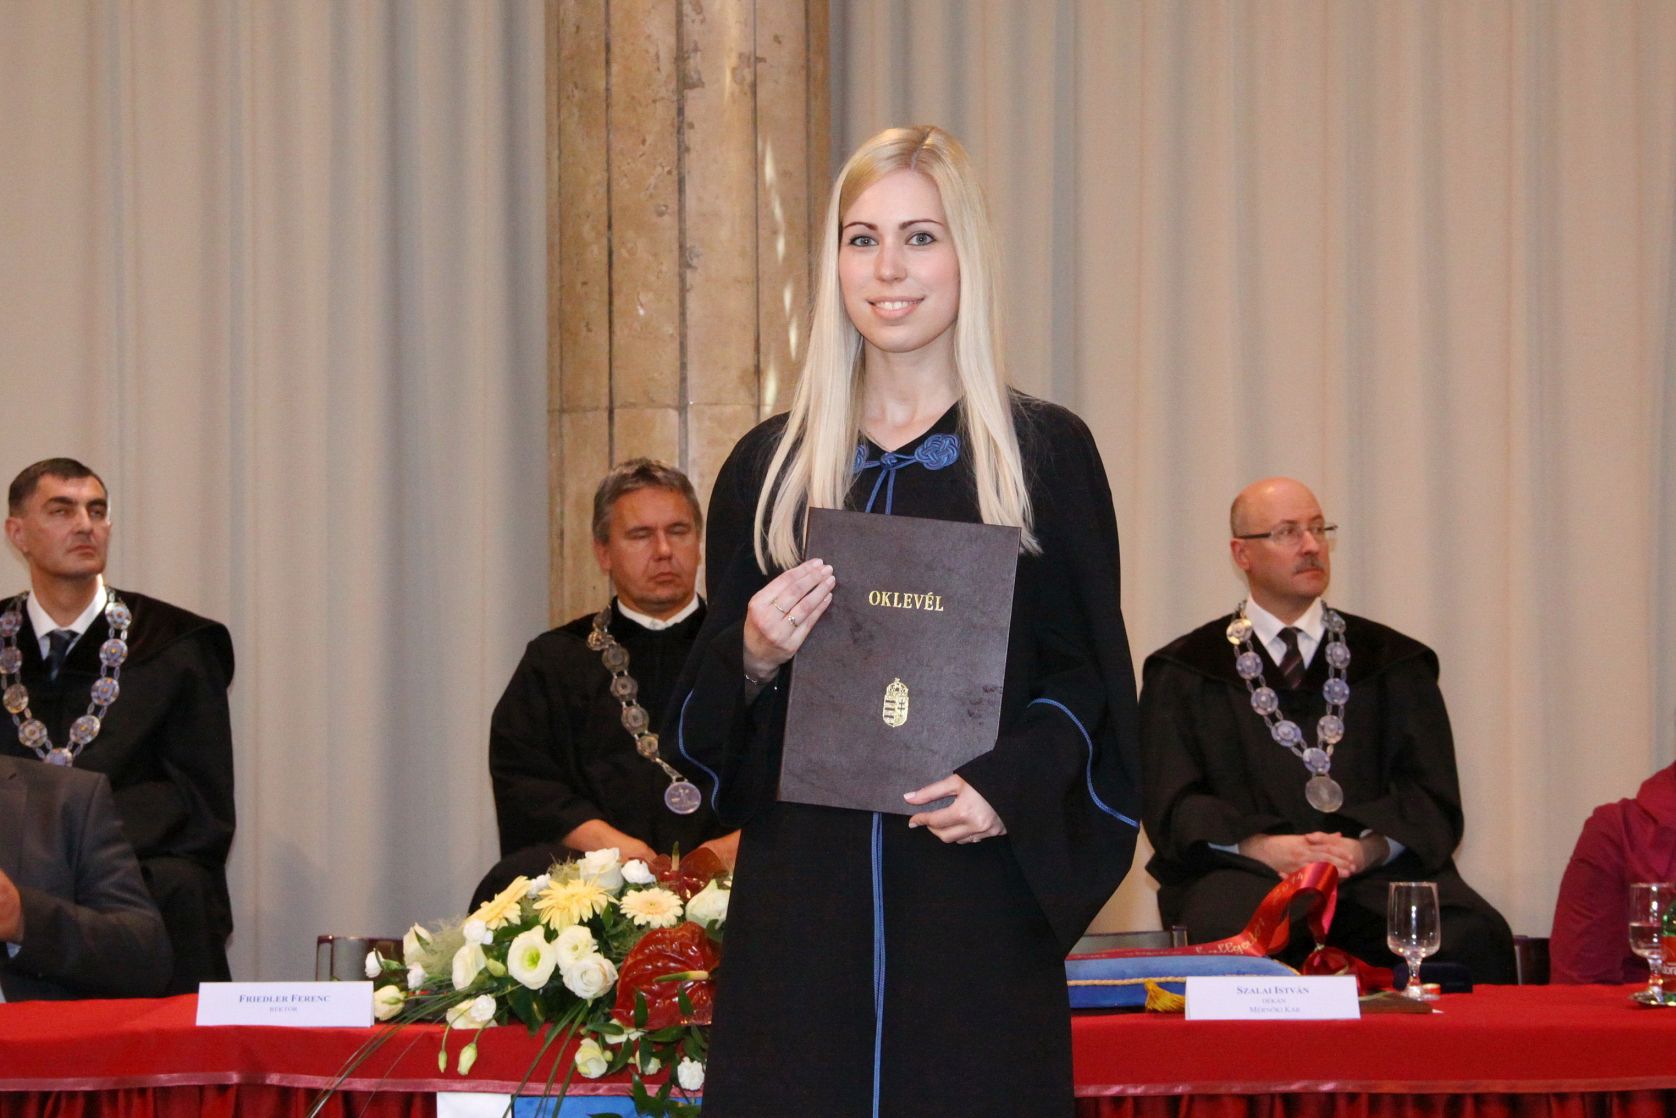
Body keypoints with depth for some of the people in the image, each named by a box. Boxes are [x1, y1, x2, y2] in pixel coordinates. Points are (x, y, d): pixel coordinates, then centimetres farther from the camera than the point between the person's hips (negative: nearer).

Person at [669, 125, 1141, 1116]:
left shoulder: (1046, 451, 4)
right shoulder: (769, 465, 11)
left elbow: (1088, 675, 3)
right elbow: (712, 716, 13)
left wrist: (1010, 786, -14)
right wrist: (754, 657, -8)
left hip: (977, 902, -2)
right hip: (801, 903, 2)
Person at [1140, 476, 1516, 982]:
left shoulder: (1395, 661, 19)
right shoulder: (1184, 672, 15)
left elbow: (1431, 795, 9)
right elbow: (1173, 805, 4)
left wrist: (1368, 847, -12)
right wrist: (1260, 846, -15)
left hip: (1375, 870, 2)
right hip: (1246, 874, -2)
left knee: (1473, 935, -30)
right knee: (1223, 934, -39)